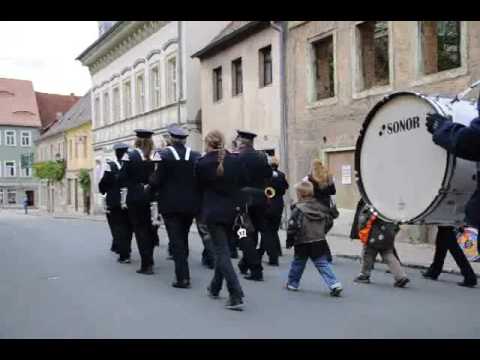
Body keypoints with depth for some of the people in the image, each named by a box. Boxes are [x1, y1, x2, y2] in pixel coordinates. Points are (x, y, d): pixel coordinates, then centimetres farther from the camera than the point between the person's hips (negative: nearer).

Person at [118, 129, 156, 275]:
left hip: (135, 198, -3)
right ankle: (149, 261, 26)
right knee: (149, 229, 16)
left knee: (140, 230, 3)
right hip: (150, 197, 3)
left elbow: (122, 179, -8)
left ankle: (146, 265, 0)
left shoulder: (130, 156, -7)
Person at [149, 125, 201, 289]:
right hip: (191, 204, 4)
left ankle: (182, 277, -4)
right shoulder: (196, 156, -2)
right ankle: (183, 272, 29)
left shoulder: (163, 155, -10)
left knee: (176, 240, 1)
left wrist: (151, 185, 9)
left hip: (171, 204, -3)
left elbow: (156, 181, -13)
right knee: (183, 237, 19)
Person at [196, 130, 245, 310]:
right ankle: (215, 287, 34)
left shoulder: (202, 163, -9)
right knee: (223, 249, 18)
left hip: (213, 212, -4)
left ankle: (236, 296, -13)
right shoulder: (234, 161, -2)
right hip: (231, 211, 4)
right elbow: (239, 185, 5)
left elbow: (199, 187, 4)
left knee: (222, 252, -3)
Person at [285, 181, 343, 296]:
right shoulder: (321, 207, 5)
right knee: (323, 264, 4)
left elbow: (292, 227, -13)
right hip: (320, 242, 4)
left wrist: (289, 241, 0)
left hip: (303, 243, -4)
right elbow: (327, 223, 13)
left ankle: (292, 283, 29)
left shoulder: (298, 209, -13)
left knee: (297, 264, 14)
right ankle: (334, 284, -9)